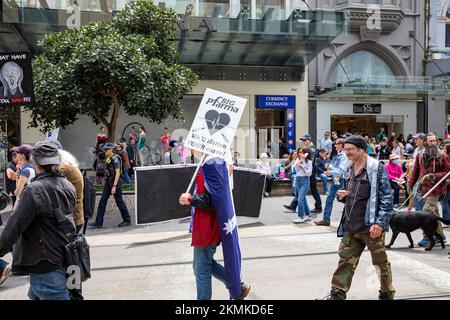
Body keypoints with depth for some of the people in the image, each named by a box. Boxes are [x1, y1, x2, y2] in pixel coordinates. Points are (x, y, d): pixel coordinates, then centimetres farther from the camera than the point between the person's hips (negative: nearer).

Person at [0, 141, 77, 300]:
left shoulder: (34, 190, -20)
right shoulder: (68, 186, 4)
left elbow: (15, 225, -18)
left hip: (46, 264, -8)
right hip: (64, 256, 8)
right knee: (35, 295, 27)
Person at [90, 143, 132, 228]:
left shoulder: (115, 159, -14)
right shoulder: (108, 159, 13)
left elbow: (117, 173, -19)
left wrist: (114, 186, -24)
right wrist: (109, 184, 20)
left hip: (115, 182, -9)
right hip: (108, 182, 9)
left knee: (119, 202, 1)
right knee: (102, 201, 4)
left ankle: (127, 220, 15)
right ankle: (98, 222, 6)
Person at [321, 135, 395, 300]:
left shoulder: (376, 168, -10)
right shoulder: (351, 170, 13)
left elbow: (386, 198, -13)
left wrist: (380, 223, -20)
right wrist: (344, 196, 4)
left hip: (371, 226, -6)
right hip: (351, 227, 6)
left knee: (381, 262, 11)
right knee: (346, 260, 4)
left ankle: (387, 294, 30)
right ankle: (337, 294, 8)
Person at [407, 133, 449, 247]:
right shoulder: (420, 155, 5)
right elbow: (415, 171, 13)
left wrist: (435, 176, -19)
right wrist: (411, 185, 14)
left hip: (435, 188, -5)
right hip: (424, 187, 5)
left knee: (428, 211, -13)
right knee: (433, 211, 17)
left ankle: (427, 237, -5)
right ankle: (440, 234, 32)